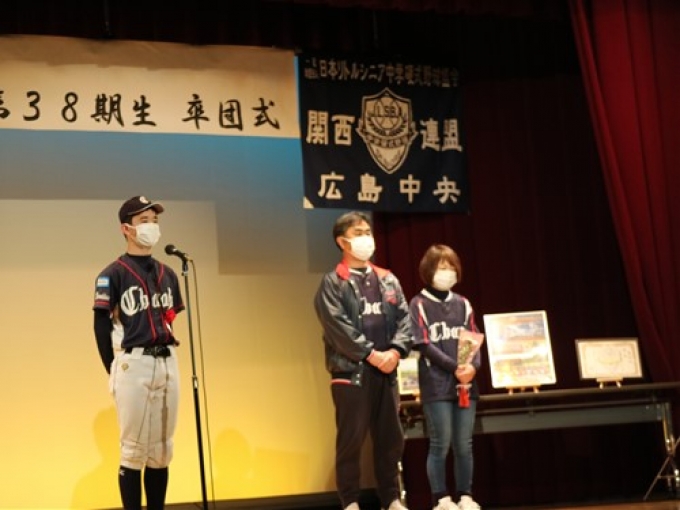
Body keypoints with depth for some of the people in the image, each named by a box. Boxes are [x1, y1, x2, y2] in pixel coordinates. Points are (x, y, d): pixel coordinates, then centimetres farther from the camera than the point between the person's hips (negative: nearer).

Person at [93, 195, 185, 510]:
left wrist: (165, 359, 10)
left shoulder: (167, 274, 15)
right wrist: (114, 372, -4)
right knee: (134, 450, -2)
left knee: (161, 451, 8)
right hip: (133, 366, -6)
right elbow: (101, 326, -4)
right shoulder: (113, 274, -4)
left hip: (167, 364, 6)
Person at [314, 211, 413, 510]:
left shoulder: (388, 280, 16)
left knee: (391, 438, 9)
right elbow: (337, 326, -12)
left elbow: (404, 319, 9)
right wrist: (371, 354, -16)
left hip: (386, 371, 6)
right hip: (351, 371, -5)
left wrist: (395, 351, -8)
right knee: (351, 439, -3)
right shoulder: (333, 283, -1)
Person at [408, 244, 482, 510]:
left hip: (465, 384, 4)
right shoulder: (419, 304, 0)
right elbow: (423, 344, -8)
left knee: (464, 445, 6)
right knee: (441, 444, -3)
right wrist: (454, 366, -15)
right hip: (436, 385, -4)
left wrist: (473, 366, -11)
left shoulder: (462, 304, 14)